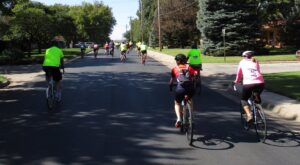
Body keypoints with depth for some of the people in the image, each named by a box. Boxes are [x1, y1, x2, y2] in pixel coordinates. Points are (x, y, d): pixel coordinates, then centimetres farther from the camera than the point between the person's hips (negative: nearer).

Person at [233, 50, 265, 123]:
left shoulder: (242, 62, 19)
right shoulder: (256, 62, 25)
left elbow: (239, 74, 26)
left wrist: (236, 81, 44)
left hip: (248, 84, -3)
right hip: (260, 83, 3)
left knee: (244, 100, 18)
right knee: (257, 98, 35)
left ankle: (249, 115, -3)